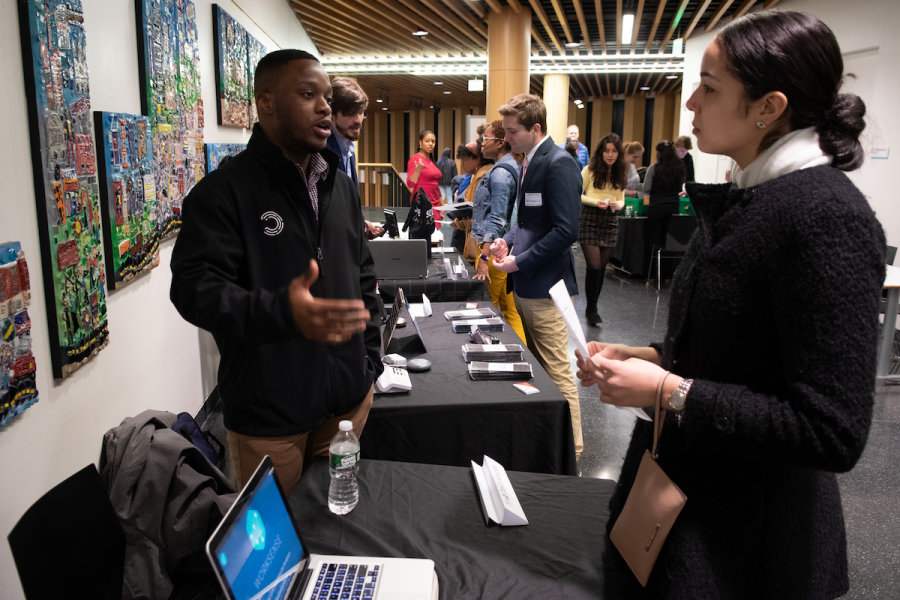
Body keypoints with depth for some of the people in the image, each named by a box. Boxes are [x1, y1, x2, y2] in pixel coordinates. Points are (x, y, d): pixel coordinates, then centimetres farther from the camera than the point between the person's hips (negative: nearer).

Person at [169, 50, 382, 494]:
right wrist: (282, 312, -36)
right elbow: (195, 288, -19)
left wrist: (370, 360, 12)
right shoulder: (224, 191, -10)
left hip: (349, 397, 6)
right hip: (268, 416, -5)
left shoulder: (340, 186, 11)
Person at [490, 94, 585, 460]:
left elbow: (566, 230, -23)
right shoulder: (529, 162, 14)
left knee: (557, 374, -1)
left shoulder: (559, 164, -16)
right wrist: (508, 240, 7)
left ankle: (570, 454, 11)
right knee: (536, 370, 18)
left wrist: (520, 261, -18)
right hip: (525, 286, 10)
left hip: (546, 291, -10)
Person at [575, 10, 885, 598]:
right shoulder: (742, 200, 4)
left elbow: (832, 433, -24)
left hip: (749, 537, -8)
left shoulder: (828, 216, -23)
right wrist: (643, 358, 0)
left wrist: (667, 390, -23)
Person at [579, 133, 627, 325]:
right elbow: (577, 195, -2)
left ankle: (593, 306, 21)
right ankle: (591, 309, 4)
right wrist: (596, 202, -16)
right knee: (594, 265, -11)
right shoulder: (590, 170, -4)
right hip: (590, 219, -4)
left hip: (610, 221, 4)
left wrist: (617, 205, -8)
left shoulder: (621, 173, 9)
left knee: (602, 265, 7)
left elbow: (621, 200, 15)